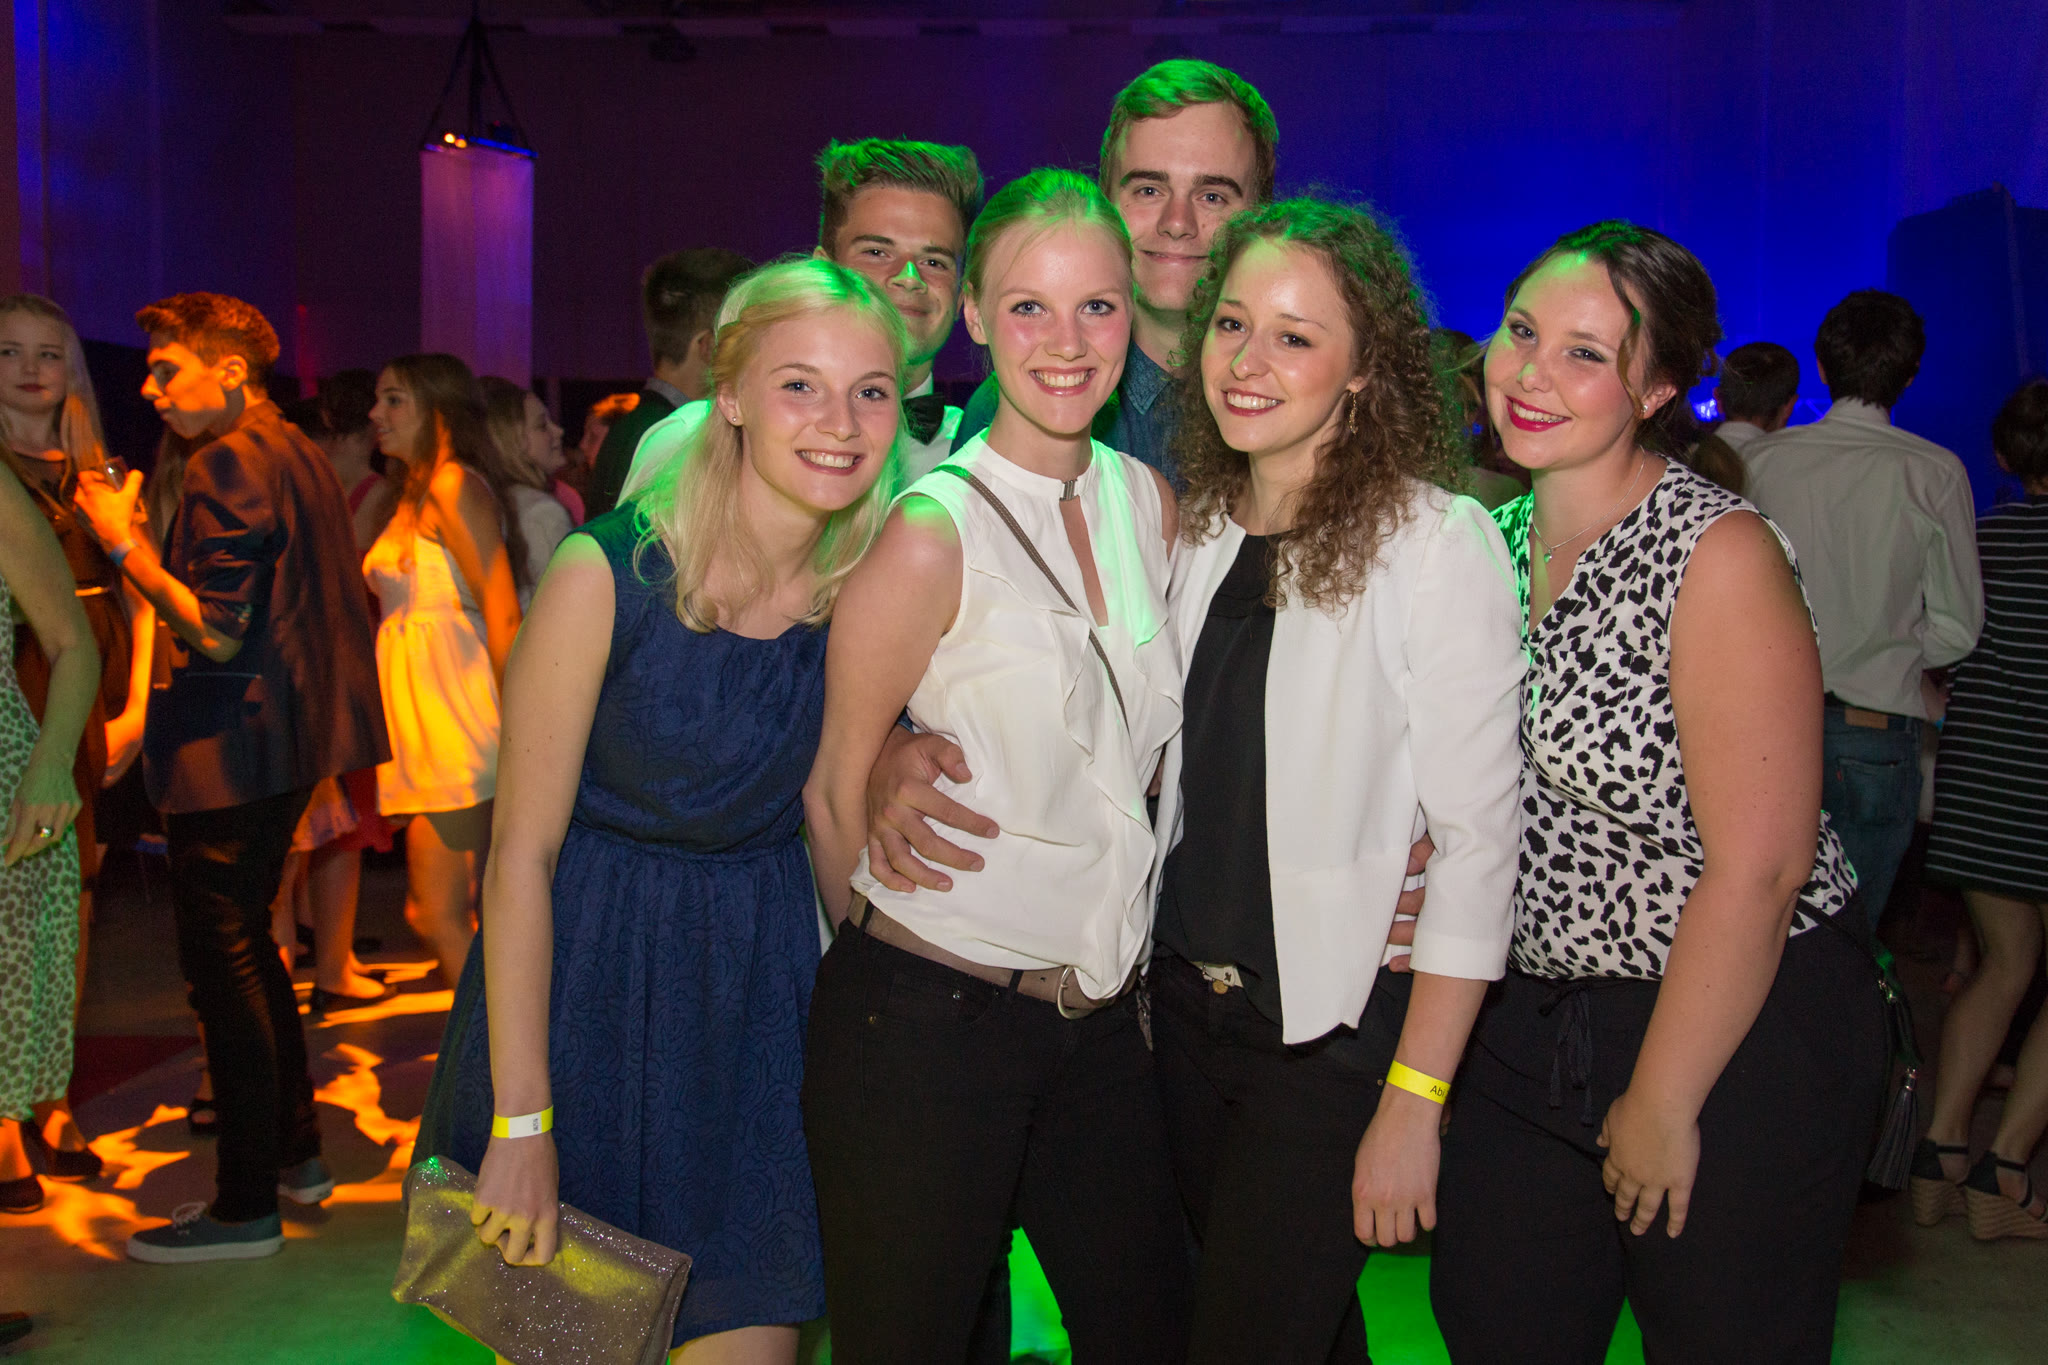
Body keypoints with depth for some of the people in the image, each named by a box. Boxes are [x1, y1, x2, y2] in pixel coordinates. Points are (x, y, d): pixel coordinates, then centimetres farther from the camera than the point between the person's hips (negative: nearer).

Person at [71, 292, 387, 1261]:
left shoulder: (228, 464, -16)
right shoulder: (297, 453, 14)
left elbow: (217, 632, -22)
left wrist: (123, 542, -14)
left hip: (232, 747, -10)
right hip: (286, 738, 10)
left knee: (221, 963, -3)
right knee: (247, 947, 20)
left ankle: (245, 1208, 5)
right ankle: (296, 1153, 29)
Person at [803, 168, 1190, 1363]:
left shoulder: (1150, 503, 4)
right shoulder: (933, 534, -16)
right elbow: (836, 788, -6)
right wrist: (895, 971, 5)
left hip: (1101, 1017, 6)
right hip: (929, 1024, -6)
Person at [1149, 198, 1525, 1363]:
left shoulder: (1438, 542, -15)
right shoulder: (1202, 531, 5)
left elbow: (1479, 837, -16)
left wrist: (1414, 1100, -17)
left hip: (1342, 1018, -6)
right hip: (1189, 999, 6)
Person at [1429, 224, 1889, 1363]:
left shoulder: (1720, 553, -19)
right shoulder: (1496, 540, 2)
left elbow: (1757, 869, -21)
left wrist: (1660, 1107, -15)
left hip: (1743, 1030, -6)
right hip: (1539, 1015, 7)